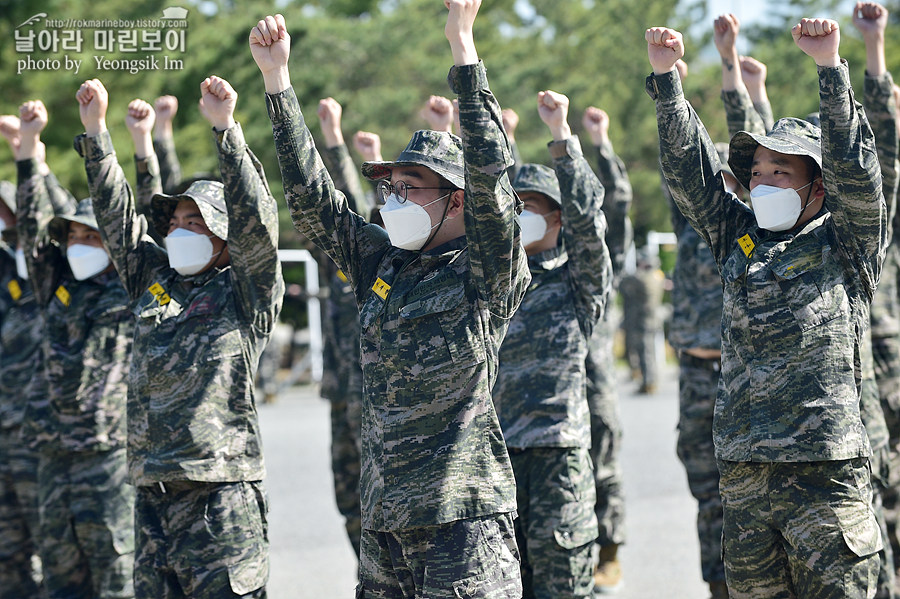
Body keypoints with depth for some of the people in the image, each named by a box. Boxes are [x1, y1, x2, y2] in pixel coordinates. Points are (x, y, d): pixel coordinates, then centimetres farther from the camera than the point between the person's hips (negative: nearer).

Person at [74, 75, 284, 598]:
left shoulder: (245, 293, 1)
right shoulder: (153, 282, 17)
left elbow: (255, 222, -13)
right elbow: (118, 213, 19)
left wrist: (225, 128, -20)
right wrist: (95, 130, 13)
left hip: (221, 492, -6)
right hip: (153, 491, 6)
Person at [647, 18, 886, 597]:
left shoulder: (846, 246, 3)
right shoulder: (738, 240, 14)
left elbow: (856, 172, -11)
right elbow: (690, 172, 9)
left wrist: (831, 68, -20)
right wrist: (666, 78, -2)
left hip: (828, 469, -4)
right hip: (744, 476, 5)